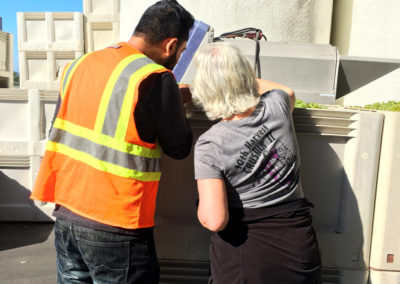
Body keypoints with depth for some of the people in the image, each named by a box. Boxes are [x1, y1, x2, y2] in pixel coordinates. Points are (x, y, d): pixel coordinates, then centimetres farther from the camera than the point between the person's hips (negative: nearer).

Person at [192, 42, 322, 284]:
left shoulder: (209, 145, -20)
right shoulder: (277, 105, -8)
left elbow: (214, 221, -23)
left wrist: (202, 207, -1)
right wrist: (246, 81, 30)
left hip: (244, 255, -4)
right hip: (298, 245, 5)